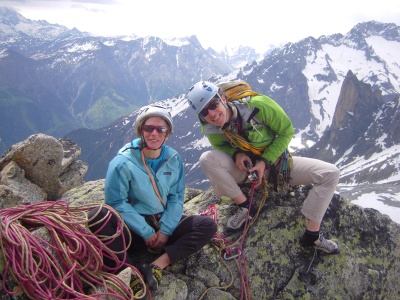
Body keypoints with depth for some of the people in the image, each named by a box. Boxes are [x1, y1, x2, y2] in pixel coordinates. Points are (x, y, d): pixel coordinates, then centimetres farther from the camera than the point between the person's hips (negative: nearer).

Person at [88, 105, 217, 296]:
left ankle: (158, 265, -24)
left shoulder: (174, 160, -2)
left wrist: (165, 230, -12)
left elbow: (176, 198, 0)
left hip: (165, 224, 4)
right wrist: (146, 232, -16)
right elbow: (117, 203, -14)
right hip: (134, 228, -4)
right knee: (98, 216, -31)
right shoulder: (123, 162, -13)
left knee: (208, 226, -16)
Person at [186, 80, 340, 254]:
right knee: (207, 159, -28)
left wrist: (265, 162, -21)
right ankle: (245, 207, -13)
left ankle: (313, 234, -12)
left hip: (276, 161, 0)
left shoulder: (258, 105, -28)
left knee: (330, 173, -19)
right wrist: (236, 153, -20)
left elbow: (287, 131, -14)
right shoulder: (210, 131, -19)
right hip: (246, 167, 1)